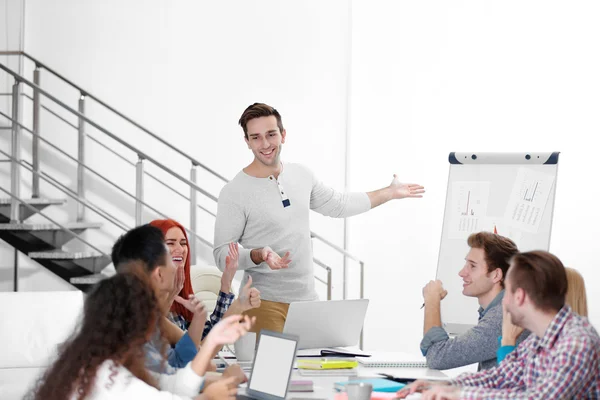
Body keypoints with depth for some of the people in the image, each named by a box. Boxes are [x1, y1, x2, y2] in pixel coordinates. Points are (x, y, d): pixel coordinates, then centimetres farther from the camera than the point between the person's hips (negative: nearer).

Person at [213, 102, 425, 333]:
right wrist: (259, 255, -28)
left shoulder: (301, 175, 7)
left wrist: (390, 193, 28)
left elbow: (338, 205, 24)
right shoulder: (235, 192, -11)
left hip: (307, 299, 5)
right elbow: (223, 255, -10)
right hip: (266, 304, -5)